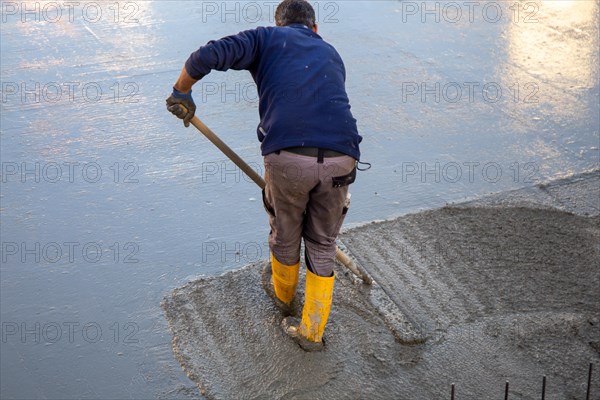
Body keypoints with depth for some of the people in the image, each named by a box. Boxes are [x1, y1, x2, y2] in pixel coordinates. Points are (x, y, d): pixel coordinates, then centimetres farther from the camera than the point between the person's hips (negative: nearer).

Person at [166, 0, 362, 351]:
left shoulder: (267, 38, 14)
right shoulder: (331, 55, 27)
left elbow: (207, 57, -1)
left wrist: (181, 92, 16)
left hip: (286, 157, -2)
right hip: (340, 160, 3)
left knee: (285, 234, 25)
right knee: (323, 245, 21)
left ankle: (283, 295, 53)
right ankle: (312, 332, 31)